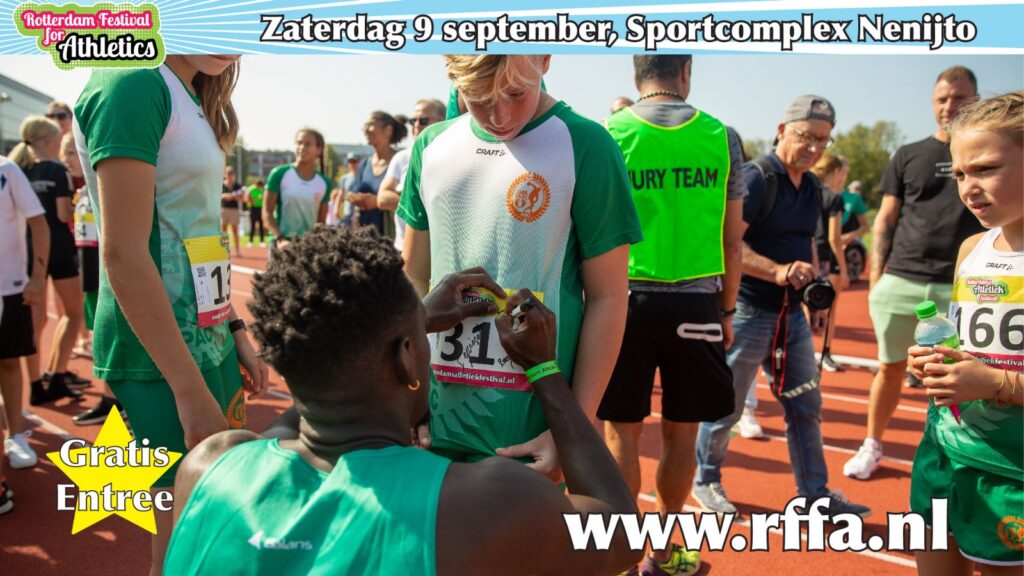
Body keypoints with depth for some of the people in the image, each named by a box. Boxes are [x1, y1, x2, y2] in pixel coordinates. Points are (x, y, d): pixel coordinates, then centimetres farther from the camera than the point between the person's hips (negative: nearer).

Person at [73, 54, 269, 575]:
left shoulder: (188, 96, 12)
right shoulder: (133, 84, -15)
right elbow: (123, 253, -21)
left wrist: (235, 333, 15)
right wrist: (191, 390, -22)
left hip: (206, 338, 9)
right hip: (162, 354, -9)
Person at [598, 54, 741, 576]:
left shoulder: (608, 134, -2)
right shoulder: (721, 137, 2)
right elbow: (733, 240, 5)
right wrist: (727, 310, 14)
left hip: (626, 298, -1)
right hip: (695, 302, 2)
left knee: (622, 434, 8)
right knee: (680, 435, 13)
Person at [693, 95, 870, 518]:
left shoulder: (812, 187, 11)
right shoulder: (755, 177, -14)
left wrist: (813, 278, 8)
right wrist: (777, 271, -34)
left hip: (793, 314, 8)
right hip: (748, 313, -8)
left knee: (806, 407, 13)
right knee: (725, 406, 6)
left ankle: (815, 495, 26)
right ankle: (706, 481, 27)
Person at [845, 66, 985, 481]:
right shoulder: (908, 156, 10)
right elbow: (885, 220, 10)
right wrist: (876, 277, 2)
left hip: (962, 290, -1)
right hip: (900, 283, 1)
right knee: (891, 367, 10)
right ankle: (872, 446, 25)